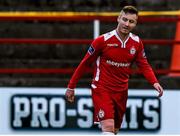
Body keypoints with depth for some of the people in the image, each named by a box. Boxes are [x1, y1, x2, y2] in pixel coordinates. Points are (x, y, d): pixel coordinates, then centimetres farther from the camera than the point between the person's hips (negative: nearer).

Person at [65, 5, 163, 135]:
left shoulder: (137, 43, 0)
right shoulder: (103, 40, -13)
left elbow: (144, 65, 7)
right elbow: (85, 64, -4)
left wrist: (154, 82, -12)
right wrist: (71, 86, 0)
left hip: (121, 92, 5)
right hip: (101, 89, -5)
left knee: (114, 130, 13)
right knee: (108, 127, -21)